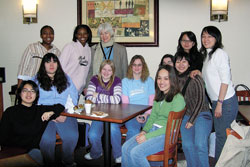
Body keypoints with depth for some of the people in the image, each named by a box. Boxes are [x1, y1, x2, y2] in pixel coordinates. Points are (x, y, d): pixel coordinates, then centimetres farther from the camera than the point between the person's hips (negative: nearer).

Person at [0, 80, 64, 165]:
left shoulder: (40, 110, 18)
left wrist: (51, 113, 4)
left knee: (36, 154, -31)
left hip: (33, 150, 2)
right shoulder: (10, 112, 12)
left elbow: (60, 107, 25)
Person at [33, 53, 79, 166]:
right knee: (46, 138, -30)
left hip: (64, 115, 1)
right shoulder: (37, 80, 12)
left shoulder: (65, 78, 19)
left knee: (72, 136, -26)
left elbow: (73, 98, 11)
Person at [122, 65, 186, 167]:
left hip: (167, 135, -7)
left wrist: (147, 136, -17)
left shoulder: (178, 99, -12)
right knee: (126, 148, -11)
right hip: (153, 129, 7)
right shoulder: (159, 97, 13)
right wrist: (144, 131, -2)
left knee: (136, 152, -23)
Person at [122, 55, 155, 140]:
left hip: (147, 114, 1)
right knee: (133, 131, -32)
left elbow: (152, 101, 9)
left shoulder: (149, 80, 15)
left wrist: (147, 114, -9)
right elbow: (125, 103, 6)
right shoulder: (125, 81, 13)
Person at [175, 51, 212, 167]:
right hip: (186, 116, 5)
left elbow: (200, 101, -9)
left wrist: (192, 120, -8)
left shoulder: (195, 78, -10)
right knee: (187, 145, -8)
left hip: (201, 115, -4)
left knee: (200, 145, -18)